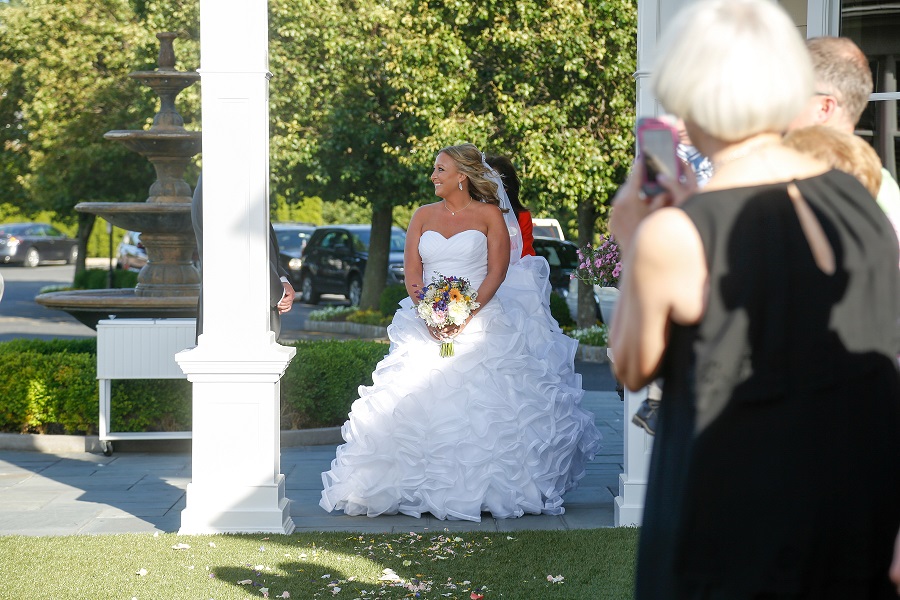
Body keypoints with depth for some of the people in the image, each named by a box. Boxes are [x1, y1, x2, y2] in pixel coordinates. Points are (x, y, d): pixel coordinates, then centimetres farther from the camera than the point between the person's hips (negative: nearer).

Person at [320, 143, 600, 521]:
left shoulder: (489, 214, 3)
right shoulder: (423, 216, 13)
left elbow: (497, 271, -4)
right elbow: (412, 273, 7)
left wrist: (466, 316, -16)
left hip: (480, 322, -3)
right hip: (428, 324, 3)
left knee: (481, 405, -11)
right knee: (421, 403, -8)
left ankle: (482, 489, -6)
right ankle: (427, 488, -6)